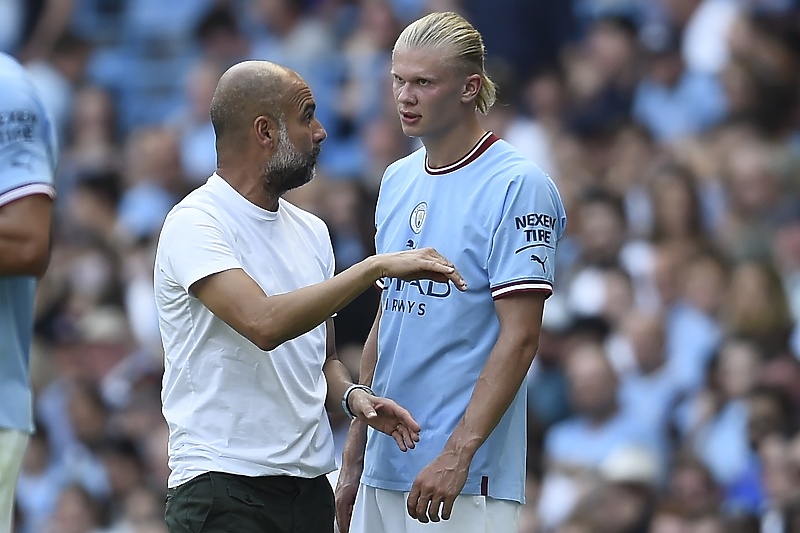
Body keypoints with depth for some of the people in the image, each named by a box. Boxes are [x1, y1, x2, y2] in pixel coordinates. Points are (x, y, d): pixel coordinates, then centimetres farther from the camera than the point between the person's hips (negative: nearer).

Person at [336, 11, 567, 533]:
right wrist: (354, 457, 16)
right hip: (385, 469, 7)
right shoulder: (398, 180, 14)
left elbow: (520, 337, -15)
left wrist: (458, 454, -22)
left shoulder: (518, 186, -9)